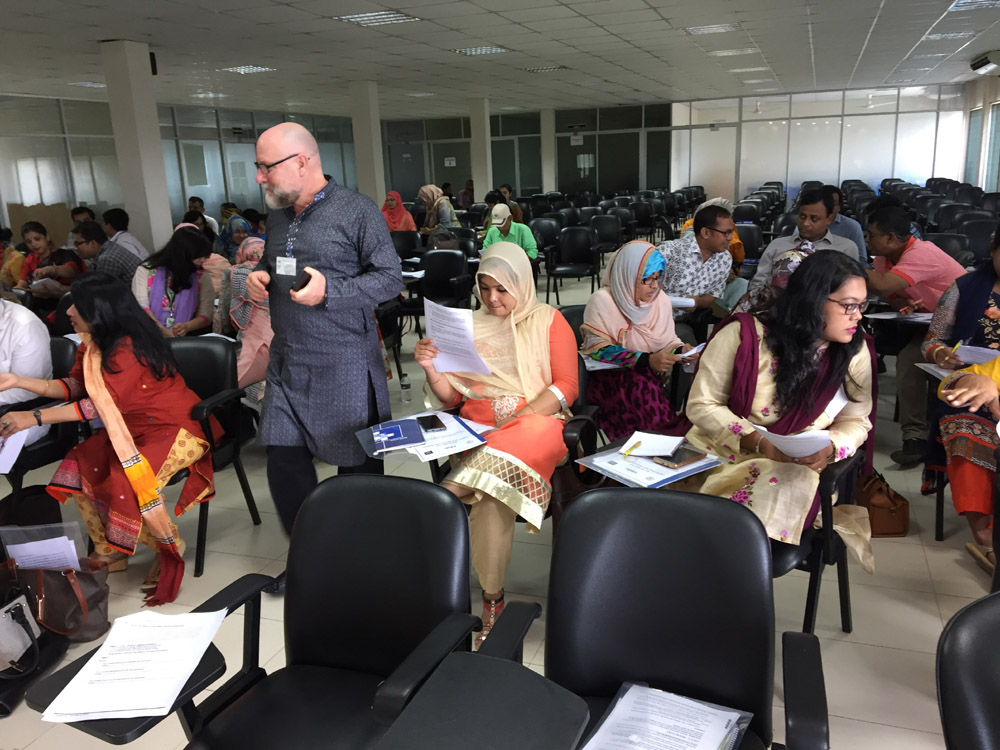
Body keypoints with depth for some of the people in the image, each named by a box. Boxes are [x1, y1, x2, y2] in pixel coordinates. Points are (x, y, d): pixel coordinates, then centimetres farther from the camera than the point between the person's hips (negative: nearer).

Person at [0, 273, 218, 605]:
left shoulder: (129, 347, -24)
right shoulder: (92, 344, 4)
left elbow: (102, 403, -27)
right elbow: (73, 386, 7)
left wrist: (35, 417, -26)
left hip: (177, 428, -9)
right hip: (135, 428, 10)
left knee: (128, 481, -30)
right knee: (77, 468, -3)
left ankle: (169, 551, -4)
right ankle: (109, 551, 12)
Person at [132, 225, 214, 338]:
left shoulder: (201, 277, 9)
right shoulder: (147, 270, 6)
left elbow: (206, 314, 2)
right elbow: (140, 306, -4)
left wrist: (187, 326, -18)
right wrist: (163, 331, -20)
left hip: (182, 337, 1)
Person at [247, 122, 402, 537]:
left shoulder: (357, 210, -8)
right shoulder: (277, 214, 14)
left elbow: (391, 278, -11)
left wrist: (329, 291, -22)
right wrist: (258, 276, 4)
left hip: (344, 366, -6)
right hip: (287, 362, 6)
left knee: (358, 464, 6)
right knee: (284, 465, 7)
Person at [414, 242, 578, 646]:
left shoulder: (549, 321, 9)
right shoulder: (469, 326, 16)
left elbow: (566, 386, 1)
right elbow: (451, 397, 13)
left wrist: (523, 416, -15)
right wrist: (431, 368, -7)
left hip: (535, 421, -1)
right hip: (478, 427, 2)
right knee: (490, 489, -31)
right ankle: (492, 598, -22)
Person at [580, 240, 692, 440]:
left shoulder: (660, 299, 2)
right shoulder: (603, 300, -14)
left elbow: (668, 340, 10)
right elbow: (599, 351, -18)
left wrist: (680, 350, -15)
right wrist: (646, 360, -29)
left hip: (650, 374, 5)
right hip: (606, 377, -5)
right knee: (642, 385, -34)